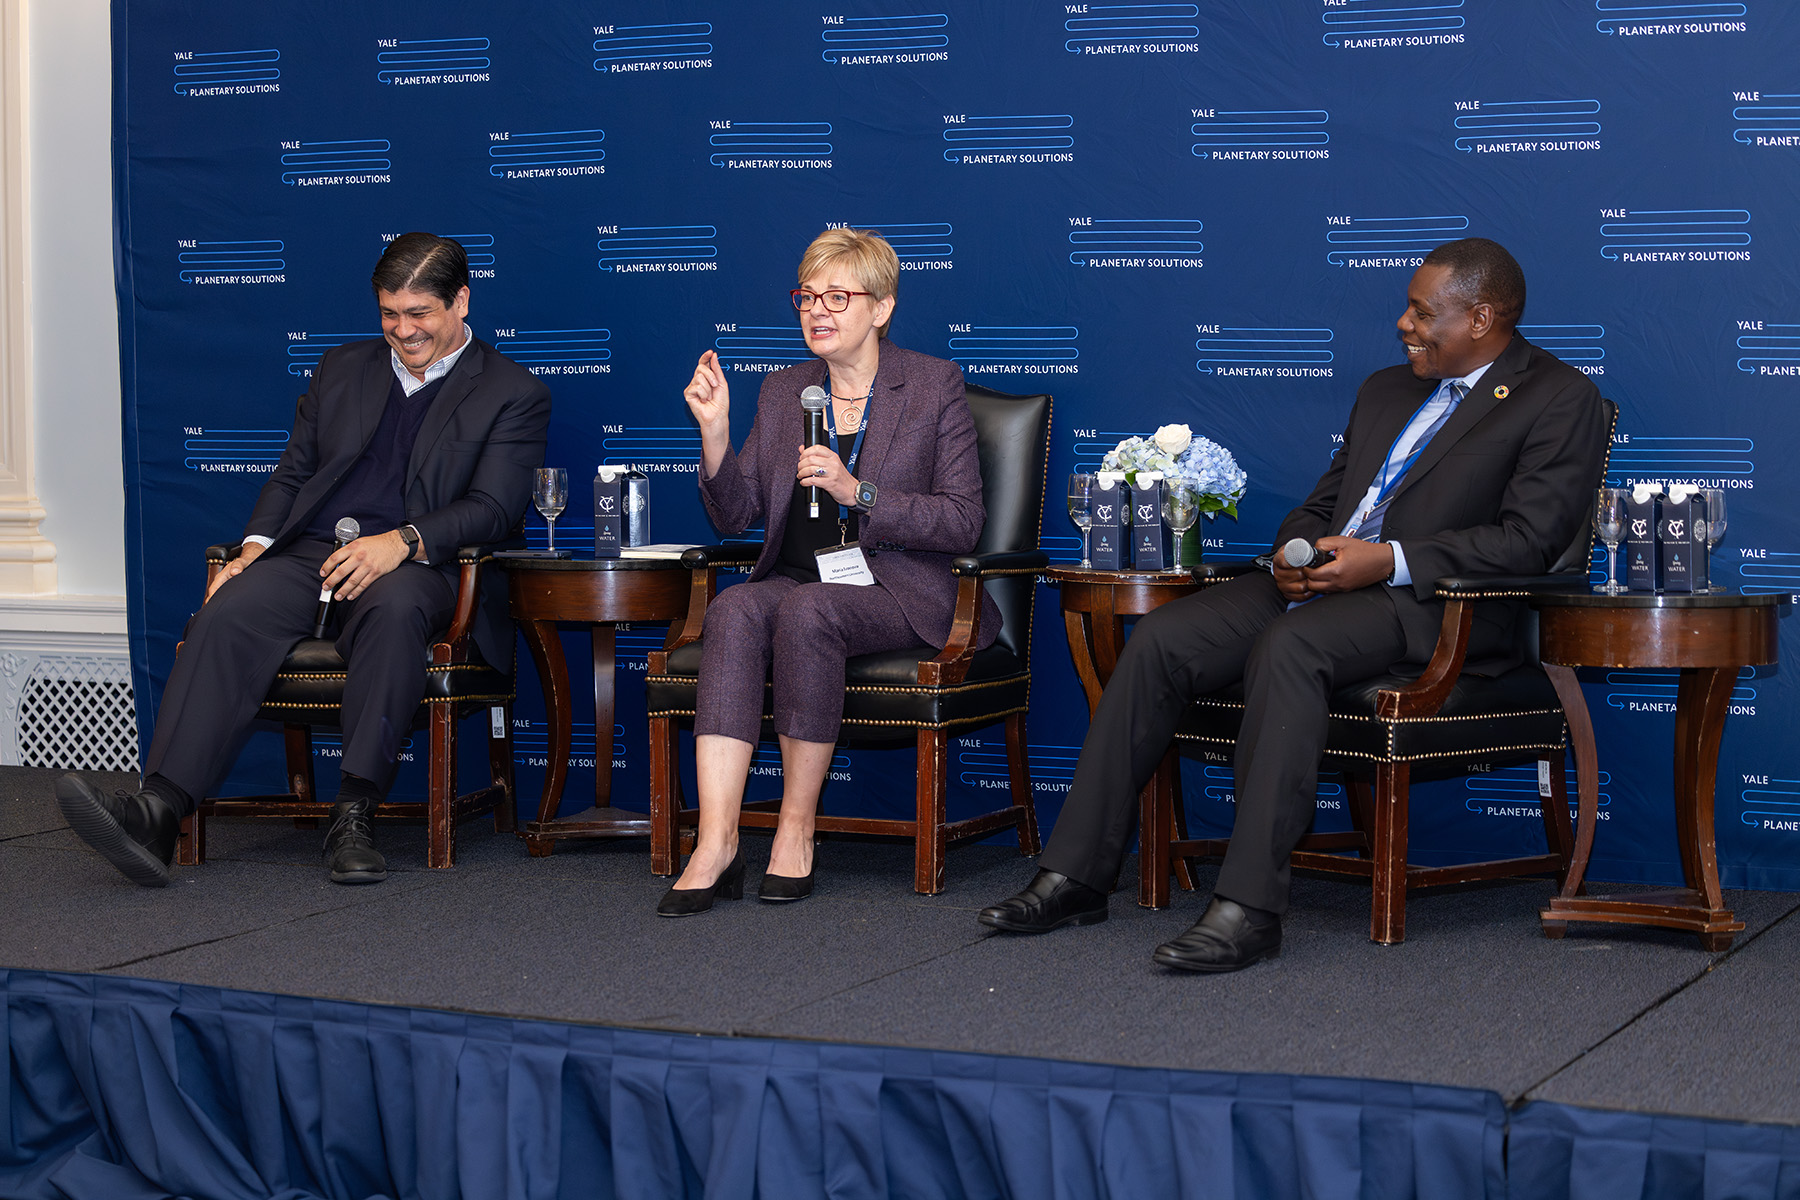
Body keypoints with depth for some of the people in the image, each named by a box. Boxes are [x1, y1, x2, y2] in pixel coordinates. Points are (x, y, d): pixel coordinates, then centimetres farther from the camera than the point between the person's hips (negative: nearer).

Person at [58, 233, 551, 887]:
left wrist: (402, 541, -21)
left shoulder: (514, 393, 8)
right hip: (307, 556, 4)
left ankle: (354, 814, -39)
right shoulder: (342, 369, 24)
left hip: (412, 566, -4)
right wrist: (254, 547, 3)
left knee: (393, 608, -40)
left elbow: (492, 508, -4)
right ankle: (159, 811, -41)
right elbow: (292, 472, 23)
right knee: (227, 615, -27)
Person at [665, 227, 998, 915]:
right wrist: (715, 430, -3)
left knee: (805, 610, -36)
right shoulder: (782, 393, 16)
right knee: (735, 609, -31)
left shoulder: (935, 386, 3)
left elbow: (963, 523, -4)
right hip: (794, 581, 4)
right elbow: (735, 516, 13)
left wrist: (856, 492, -15)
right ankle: (716, 843, -40)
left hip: (897, 591, -4)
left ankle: (797, 827, -25)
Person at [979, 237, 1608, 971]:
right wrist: (1294, 554, 1)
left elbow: (1530, 539, -10)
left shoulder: (1559, 400, 2)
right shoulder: (1386, 391, 25)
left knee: (1288, 647, -36)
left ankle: (1249, 907, -37)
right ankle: (1076, 876, -11)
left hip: (1430, 603, -7)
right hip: (1322, 582, 7)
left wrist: (1390, 562, -19)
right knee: (1158, 641, -15)